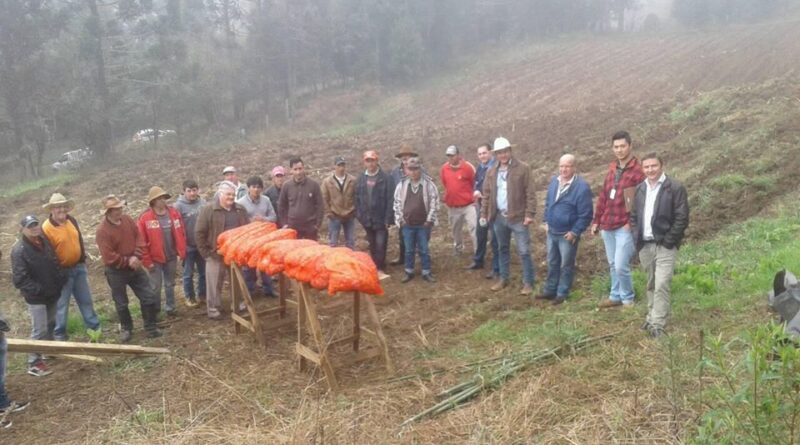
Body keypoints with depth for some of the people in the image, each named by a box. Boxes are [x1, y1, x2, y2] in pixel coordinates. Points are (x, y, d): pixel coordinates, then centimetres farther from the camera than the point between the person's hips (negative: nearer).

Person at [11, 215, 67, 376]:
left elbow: (55, 262, 14)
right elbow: (20, 279, -23)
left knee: (50, 324, 22)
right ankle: (34, 363, 6)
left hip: (52, 293, 7)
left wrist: (61, 279, -1)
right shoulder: (19, 250, -20)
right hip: (36, 298, -7)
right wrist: (39, 290, -24)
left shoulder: (44, 241, 3)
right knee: (39, 330, -5)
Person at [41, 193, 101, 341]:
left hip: (79, 266, 6)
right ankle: (59, 334, 23)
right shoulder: (46, 228, -21)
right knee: (61, 304, 7)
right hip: (62, 271, -6)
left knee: (85, 299, 18)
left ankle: (94, 326, 32)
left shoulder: (72, 220, 1)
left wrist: (83, 260, 15)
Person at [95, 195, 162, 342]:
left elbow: (139, 238, -1)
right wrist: (128, 262, -17)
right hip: (116, 272, -5)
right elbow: (109, 258, -23)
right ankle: (126, 328, 32)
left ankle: (150, 327, 20)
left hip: (135, 267, 5)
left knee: (149, 297, 6)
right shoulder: (102, 230, -20)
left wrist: (136, 257, -15)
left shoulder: (128, 220, -3)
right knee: (121, 303, 12)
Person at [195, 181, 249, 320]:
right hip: (216, 254, -4)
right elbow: (199, 233, -9)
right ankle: (213, 308, 15)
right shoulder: (209, 210, -9)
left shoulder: (240, 210, 6)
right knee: (215, 283, 3)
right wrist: (206, 252, -11)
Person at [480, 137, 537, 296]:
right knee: (503, 249, 17)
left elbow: (530, 193, -10)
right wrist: (484, 214, 8)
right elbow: (487, 194, 13)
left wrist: (529, 214, -15)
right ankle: (503, 278, 30)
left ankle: (528, 283, 7)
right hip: (499, 217, 5)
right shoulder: (491, 172, 8)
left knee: (524, 251, -2)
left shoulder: (523, 168, -7)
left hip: (517, 217, -5)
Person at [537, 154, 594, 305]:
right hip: (551, 232, 7)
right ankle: (550, 290, 31)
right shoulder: (554, 181, 3)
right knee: (552, 263, 18)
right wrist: (546, 221, 11)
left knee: (566, 265, 8)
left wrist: (575, 232, -16)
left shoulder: (582, 187, -19)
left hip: (567, 234, -6)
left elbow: (585, 214, -18)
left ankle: (562, 293, 20)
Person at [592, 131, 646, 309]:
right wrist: (596, 220, 14)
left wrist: (632, 222, -19)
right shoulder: (612, 169, 12)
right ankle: (615, 296, 28)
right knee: (612, 265, 15)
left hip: (625, 227, -7)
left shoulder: (637, 171, -10)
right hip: (607, 226, 7)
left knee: (621, 266, -6)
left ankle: (627, 299, 13)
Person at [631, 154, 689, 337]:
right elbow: (634, 215, 18)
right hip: (645, 245, 6)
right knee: (651, 285, 15)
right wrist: (638, 236, 5)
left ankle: (658, 324, -7)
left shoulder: (675, 188, -8)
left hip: (664, 245, -6)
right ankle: (652, 316, 26)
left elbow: (682, 218, -11)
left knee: (661, 285, -11)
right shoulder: (640, 189, 12)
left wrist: (668, 241, -14)